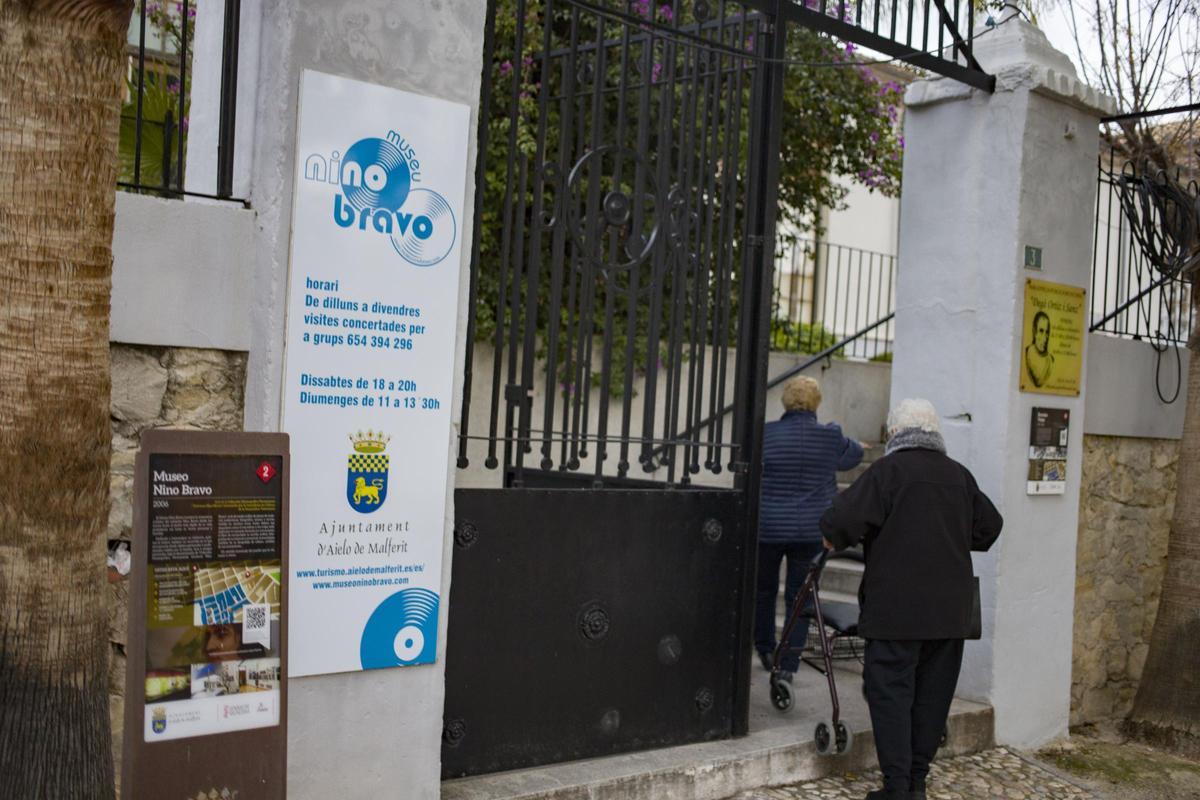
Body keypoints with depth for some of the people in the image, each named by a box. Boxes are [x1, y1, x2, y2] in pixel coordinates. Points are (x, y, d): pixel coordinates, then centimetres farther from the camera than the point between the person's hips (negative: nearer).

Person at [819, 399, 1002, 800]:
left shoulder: (888, 470, -9)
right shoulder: (959, 475, 10)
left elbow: (844, 518, -17)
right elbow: (989, 526, 18)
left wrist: (833, 538, 3)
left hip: (897, 607, -6)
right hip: (951, 608, 6)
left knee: (890, 692, 1)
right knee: (932, 695, 12)